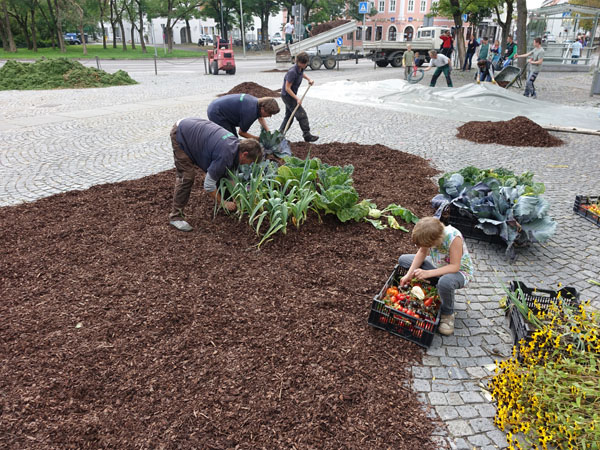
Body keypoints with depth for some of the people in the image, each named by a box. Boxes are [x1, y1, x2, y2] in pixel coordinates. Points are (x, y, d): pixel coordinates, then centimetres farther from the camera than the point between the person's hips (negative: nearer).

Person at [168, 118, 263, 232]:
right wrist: (224, 203, -14)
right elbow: (208, 185, -26)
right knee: (187, 177, -14)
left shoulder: (236, 143, -7)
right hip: (180, 134, -9)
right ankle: (176, 216, -5)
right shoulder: (225, 156, -34)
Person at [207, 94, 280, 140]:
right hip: (216, 113, -10)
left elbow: (260, 118, 21)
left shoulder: (258, 102, -3)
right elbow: (242, 132, -15)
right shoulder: (251, 112, -30)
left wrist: (268, 131, 8)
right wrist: (259, 139, -8)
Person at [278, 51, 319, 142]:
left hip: (291, 95, 10)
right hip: (287, 96, -10)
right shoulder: (292, 72, -27)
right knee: (302, 115, -8)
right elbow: (287, 88, -26)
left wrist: (309, 79, 10)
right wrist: (297, 98, -27)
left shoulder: (301, 68, -1)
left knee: (289, 116, 16)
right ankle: (307, 135, -1)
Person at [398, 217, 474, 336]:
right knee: (403, 260, -3)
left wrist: (427, 273, -41)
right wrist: (409, 274, -17)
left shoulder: (454, 237, -37)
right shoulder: (430, 233, -21)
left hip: (459, 271, -6)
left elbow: (455, 266, -34)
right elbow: (422, 253, -7)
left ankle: (447, 314, -12)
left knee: (445, 282, -42)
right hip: (438, 265, 6)